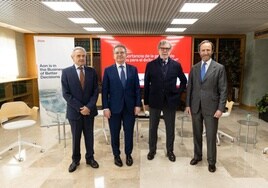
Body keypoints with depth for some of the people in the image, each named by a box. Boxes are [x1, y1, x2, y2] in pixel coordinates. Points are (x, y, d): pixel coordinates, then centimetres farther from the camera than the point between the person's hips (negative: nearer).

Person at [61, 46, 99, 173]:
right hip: (74, 111, -1)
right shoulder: (66, 72, -3)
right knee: (75, 137, 12)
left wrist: (89, 107, -13)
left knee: (89, 136, 13)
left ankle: (90, 158, 31)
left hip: (89, 110, 2)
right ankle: (75, 160, 31)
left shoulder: (92, 71, 2)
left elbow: (95, 91, -1)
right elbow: (66, 94, -8)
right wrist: (80, 108, -14)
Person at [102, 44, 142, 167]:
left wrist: (138, 105, -3)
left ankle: (128, 154, 31)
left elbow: (137, 88, 3)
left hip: (130, 107, 1)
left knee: (129, 132, 11)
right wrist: (105, 107, -8)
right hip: (114, 107, -1)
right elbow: (105, 90, -2)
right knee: (115, 133, 11)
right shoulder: (108, 70, 0)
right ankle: (116, 155, 30)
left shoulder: (133, 69, 4)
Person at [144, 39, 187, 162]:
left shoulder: (176, 65, 1)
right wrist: (146, 101, -1)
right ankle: (152, 150, 29)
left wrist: (178, 93, 2)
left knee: (170, 128, 12)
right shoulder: (151, 65, -2)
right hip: (154, 101, 0)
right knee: (152, 128, 11)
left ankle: (170, 151, 30)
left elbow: (184, 81, 13)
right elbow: (146, 84, 0)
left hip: (170, 101, 1)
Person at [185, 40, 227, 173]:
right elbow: (189, 87, 9)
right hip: (195, 107, 3)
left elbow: (223, 90, -6)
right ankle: (197, 155, 33)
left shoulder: (219, 68, -3)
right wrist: (188, 104, 4)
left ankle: (211, 161, 23)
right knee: (197, 133, 15)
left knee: (211, 136, 5)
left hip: (211, 107, -3)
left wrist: (220, 108, -11)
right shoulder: (194, 68, 7)